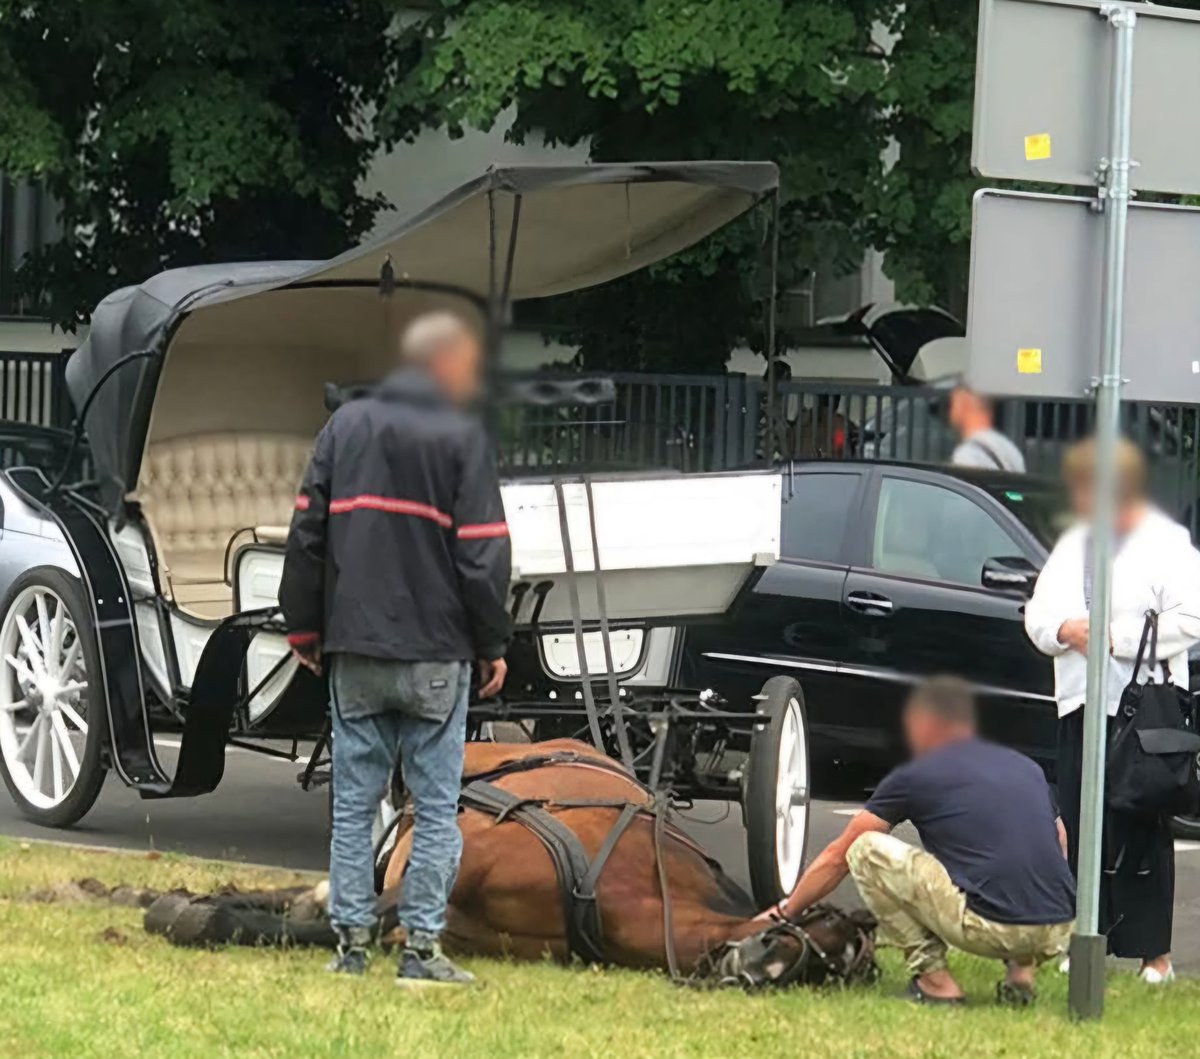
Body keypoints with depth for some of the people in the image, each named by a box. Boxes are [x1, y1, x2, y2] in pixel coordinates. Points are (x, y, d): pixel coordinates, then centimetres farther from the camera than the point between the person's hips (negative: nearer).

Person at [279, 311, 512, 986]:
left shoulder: (346, 426, 9)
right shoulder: (462, 437, -4)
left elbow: (308, 532, 10)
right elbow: (482, 552, -7)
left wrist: (305, 628, 16)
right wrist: (493, 645, 2)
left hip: (353, 652, 4)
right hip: (435, 653, -4)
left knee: (354, 802, 8)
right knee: (437, 805, 1)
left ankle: (352, 942, 6)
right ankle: (422, 948, -1)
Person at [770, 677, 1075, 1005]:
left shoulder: (915, 777, 10)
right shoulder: (1027, 769, 22)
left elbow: (837, 856, 19)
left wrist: (785, 911, 33)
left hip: (988, 928, -5)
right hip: (1055, 937, 5)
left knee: (866, 851, 9)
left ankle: (933, 979, 6)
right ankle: (1023, 970, 14)